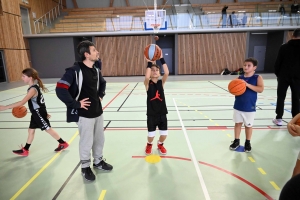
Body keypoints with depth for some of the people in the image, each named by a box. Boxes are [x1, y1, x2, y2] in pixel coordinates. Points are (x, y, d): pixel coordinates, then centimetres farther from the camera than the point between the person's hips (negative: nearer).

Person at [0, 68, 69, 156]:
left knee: (48, 129, 3)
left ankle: (63, 143, 17)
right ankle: (25, 150, 27)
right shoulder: (34, 87, 6)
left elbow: (22, 102, -31)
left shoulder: (33, 89, -25)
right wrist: (45, 112, 19)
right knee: (31, 130, 15)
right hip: (36, 113, 9)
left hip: (39, 113, -9)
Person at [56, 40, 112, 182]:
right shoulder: (75, 70, -19)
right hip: (84, 113, -7)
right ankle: (85, 167, 30)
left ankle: (98, 161, 40)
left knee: (99, 139, 18)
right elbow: (60, 89, -23)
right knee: (86, 141, 7)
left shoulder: (96, 69, 4)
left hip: (97, 111, 7)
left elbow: (102, 82, 24)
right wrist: (75, 104, -19)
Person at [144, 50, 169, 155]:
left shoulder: (161, 82, 0)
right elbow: (147, 77, -31)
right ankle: (149, 145, 40)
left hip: (162, 113, 2)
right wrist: (149, 62, -25)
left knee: (164, 135, 7)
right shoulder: (148, 83, -7)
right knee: (151, 135, 4)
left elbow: (167, 73, -18)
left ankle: (160, 144, 41)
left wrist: (162, 59, -19)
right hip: (151, 114, -2)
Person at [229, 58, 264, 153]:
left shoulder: (257, 78, -7)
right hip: (238, 106, 3)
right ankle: (236, 141, 29)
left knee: (248, 125, 11)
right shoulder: (239, 78, 1)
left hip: (250, 107, -3)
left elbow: (260, 89, -21)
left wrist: (248, 85, -28)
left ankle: (247, 143, 30)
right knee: (238, 123, 13)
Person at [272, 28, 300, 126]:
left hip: (284, 76, 0)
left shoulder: (284, 47, -2)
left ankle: (279, 118, 8)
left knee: (281, 97, 7)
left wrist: (277, 74, 9)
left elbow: (278, 62, -1)